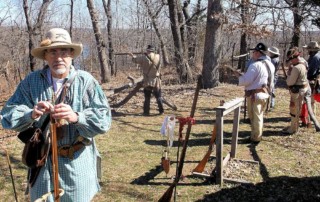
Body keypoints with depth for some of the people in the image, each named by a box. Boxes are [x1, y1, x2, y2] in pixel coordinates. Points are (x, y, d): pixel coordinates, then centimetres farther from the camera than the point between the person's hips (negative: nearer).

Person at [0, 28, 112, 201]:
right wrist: (31, 114, -26)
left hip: (77, 162, -1)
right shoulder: (31, 81, -2)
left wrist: (76, 117, -31)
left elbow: (104, 119, -13)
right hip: (42, 161, 2)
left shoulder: (86, 81, -9)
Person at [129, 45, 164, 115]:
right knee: (158, 97, 11)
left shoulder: (144, 57, -8)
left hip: (147, 81, -1)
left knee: (147, 97, 7)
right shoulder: (158, 57, -3)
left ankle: (146, 112, 7)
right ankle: (161, 110, 10)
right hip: (156, 81, 2)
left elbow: (136, 60, 9)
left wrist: (132, 56, 29)